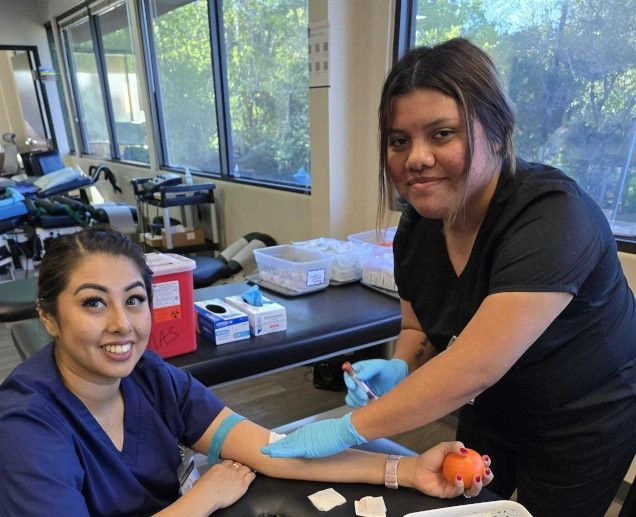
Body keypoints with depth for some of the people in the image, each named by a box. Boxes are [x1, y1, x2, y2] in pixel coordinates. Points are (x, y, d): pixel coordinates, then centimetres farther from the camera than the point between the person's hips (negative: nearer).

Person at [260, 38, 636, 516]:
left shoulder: (552, 217, -33)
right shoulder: (417, 225, -11)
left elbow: (474, 366, -39)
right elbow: (421, 329, 2)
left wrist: (348, 429, -32)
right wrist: (399, 369, -20)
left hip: (581, 428, -5)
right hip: (489, 417, 6)